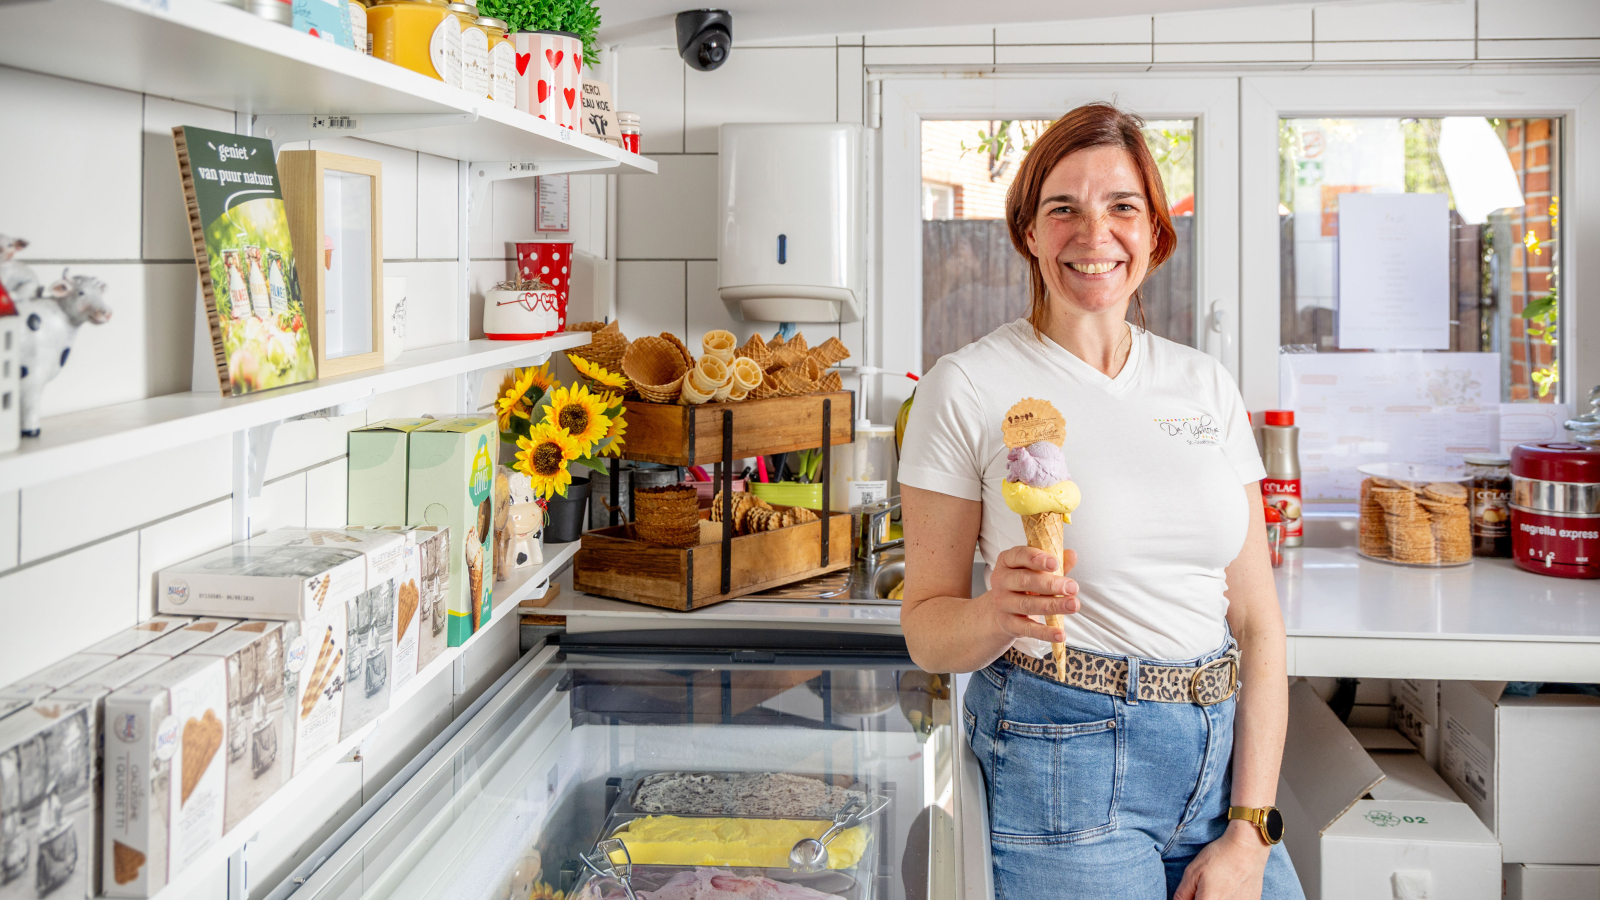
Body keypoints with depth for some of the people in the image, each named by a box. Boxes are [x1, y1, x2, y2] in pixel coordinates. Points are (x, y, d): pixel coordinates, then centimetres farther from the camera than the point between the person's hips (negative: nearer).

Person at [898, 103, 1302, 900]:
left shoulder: (1206, 385, 7)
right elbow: (926, 627, -3)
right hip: (1064, 759, -4)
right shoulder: (969, 387, -5)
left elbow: (1257, 621, 5)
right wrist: (998, 613, -26)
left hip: (1222, 752, 4)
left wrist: (1250, 833, -4)